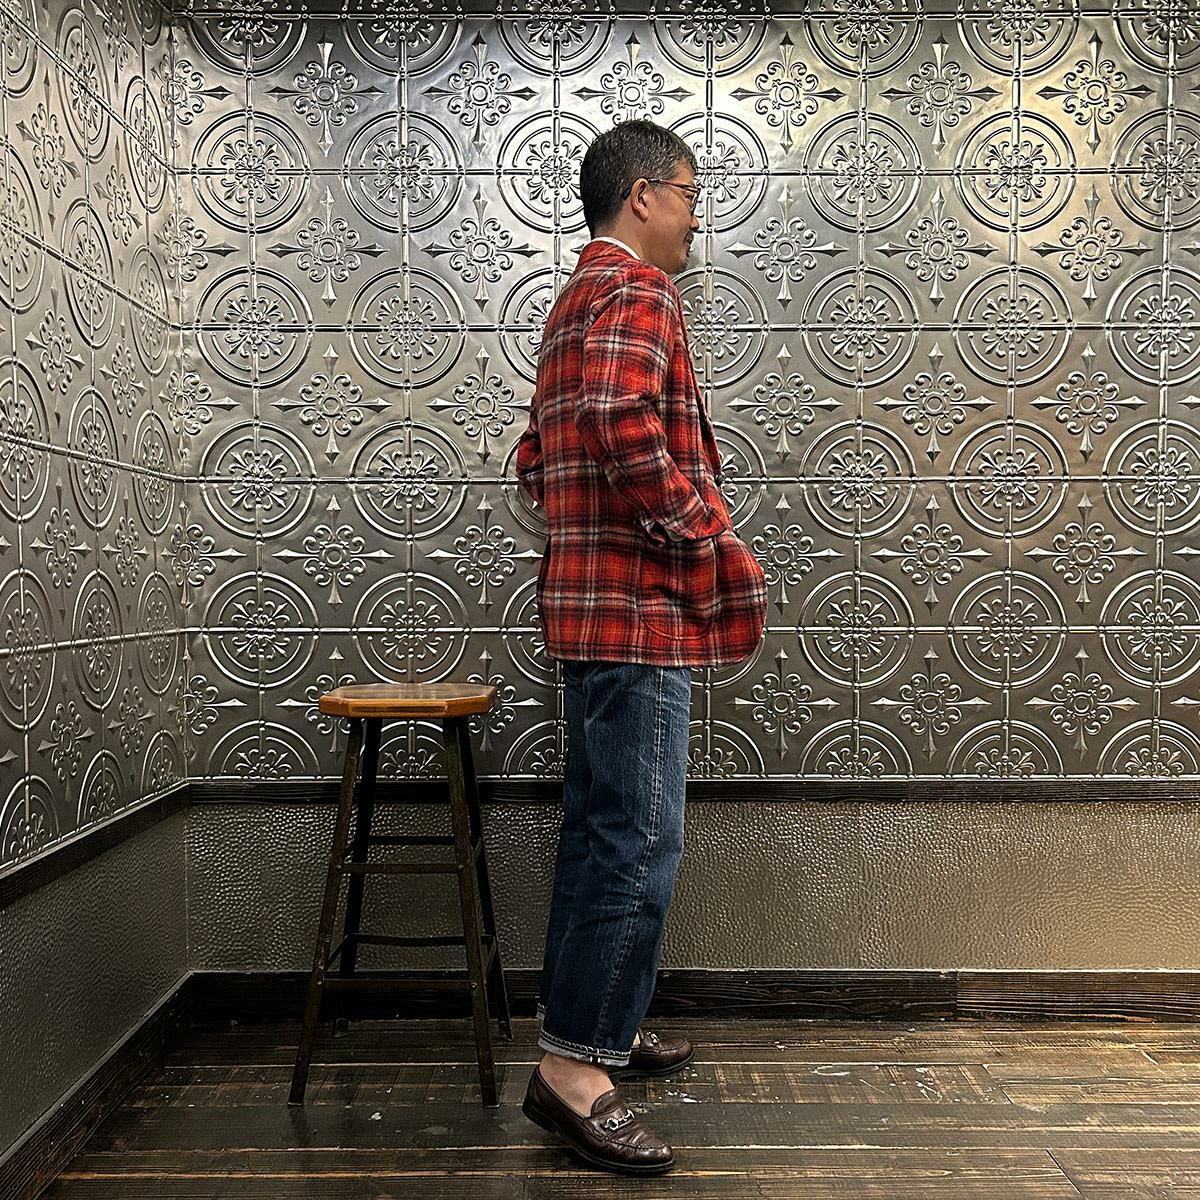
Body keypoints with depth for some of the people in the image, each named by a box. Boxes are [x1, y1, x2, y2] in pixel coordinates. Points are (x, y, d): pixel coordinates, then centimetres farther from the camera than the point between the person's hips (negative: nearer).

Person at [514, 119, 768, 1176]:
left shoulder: (578, 301, 23)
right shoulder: (635, 294, -9)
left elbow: (538, 454, 25)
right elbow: (630, 436, -26)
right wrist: (717, 552, -16)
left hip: (597, 606, 11)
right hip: (640, 609, -11)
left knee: (602, 832, 16)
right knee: (639, 841, -7)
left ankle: (596, 1023, 29)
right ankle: (573, 1071, 1)